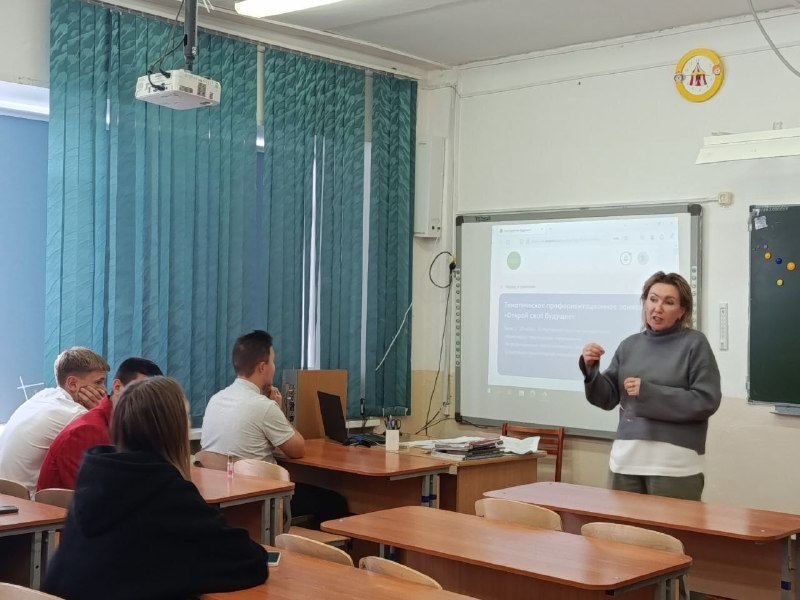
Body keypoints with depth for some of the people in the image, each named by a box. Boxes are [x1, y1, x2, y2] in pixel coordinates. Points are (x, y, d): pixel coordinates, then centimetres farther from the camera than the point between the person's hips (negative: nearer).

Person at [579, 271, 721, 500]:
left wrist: (648, 392, -13)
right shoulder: (630, 345, 11)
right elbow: (608, 398, 10)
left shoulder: (694, 343, -1)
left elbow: (707, 400, -10)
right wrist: (590, 369, -8)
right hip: (626, 459, 4)